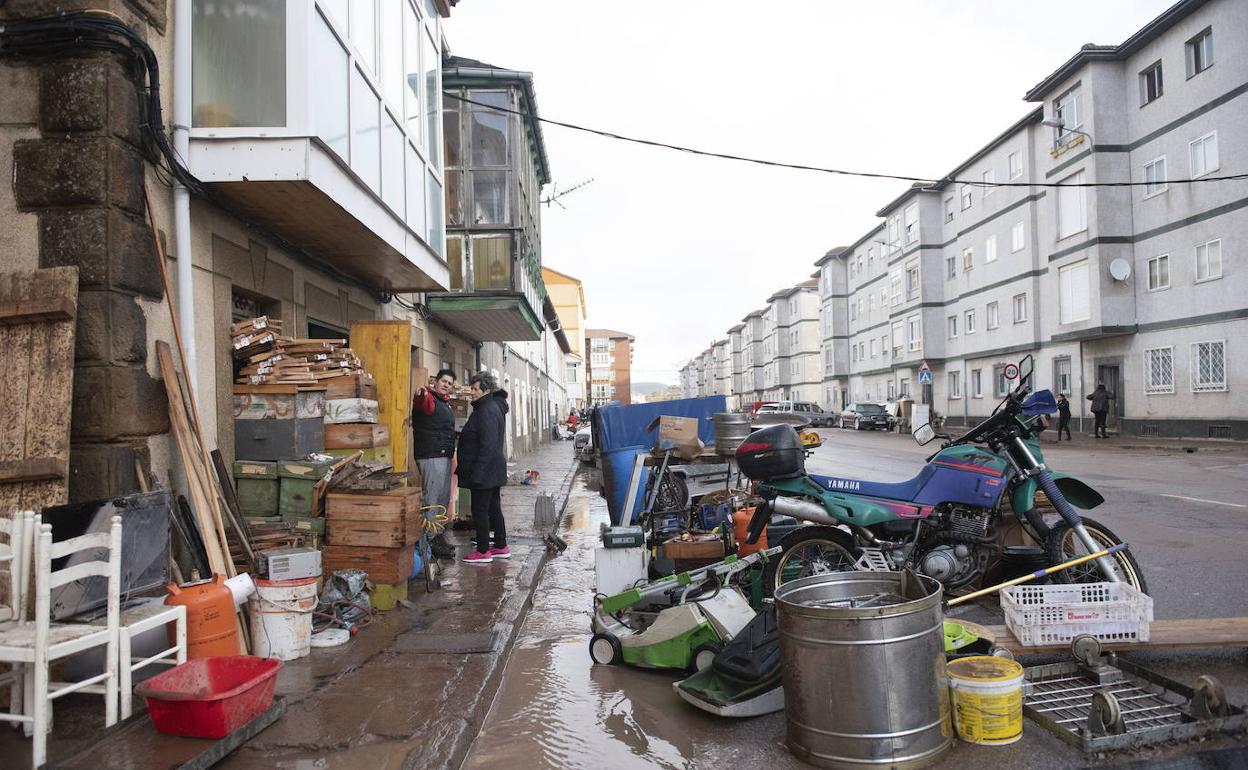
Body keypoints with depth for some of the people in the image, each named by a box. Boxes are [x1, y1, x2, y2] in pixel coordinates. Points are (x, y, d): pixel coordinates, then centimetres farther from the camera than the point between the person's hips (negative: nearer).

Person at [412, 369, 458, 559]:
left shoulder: (445, 404, 20)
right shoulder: (429, 398, -9)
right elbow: (421, 404, -35)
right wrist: (420, 395, -56)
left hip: (444, 456, 10)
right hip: (431, 456, -10)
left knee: (443, 499, 17)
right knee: (432, 498, -10)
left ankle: (439, 537, 27)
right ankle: (432, 541, -8)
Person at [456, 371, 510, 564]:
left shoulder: (487, 411, -19)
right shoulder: (494, 407, 13)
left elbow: (488, 445, -25)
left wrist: (477, 473, -24)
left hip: (484, 471, -11)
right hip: (493, 472, 11)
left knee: (480, 510, -2)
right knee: (494, 508, 16)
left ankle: (483, 551, 5)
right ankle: (501, 547, 24)